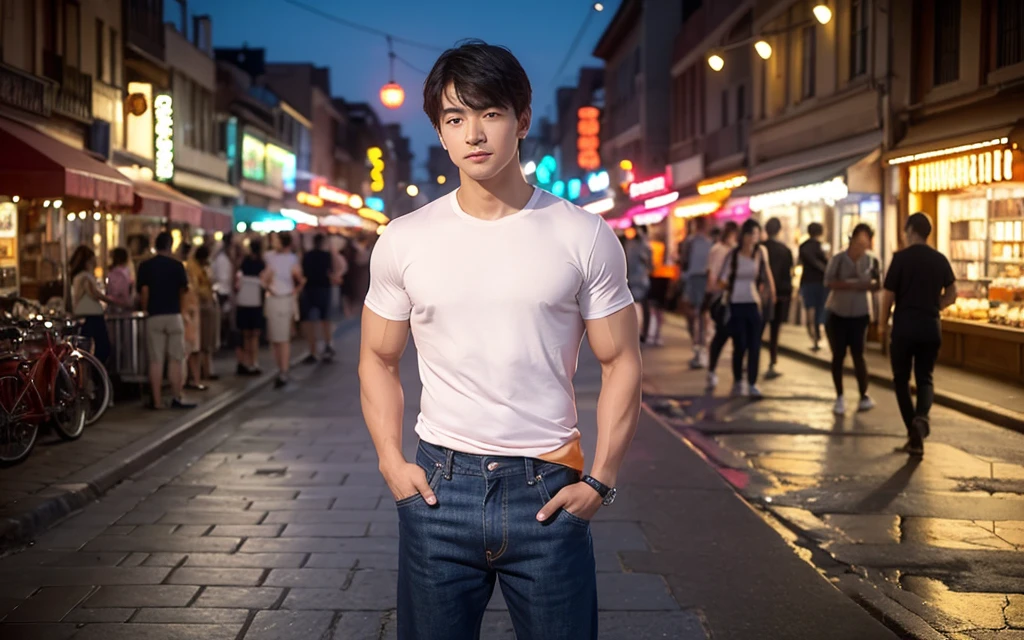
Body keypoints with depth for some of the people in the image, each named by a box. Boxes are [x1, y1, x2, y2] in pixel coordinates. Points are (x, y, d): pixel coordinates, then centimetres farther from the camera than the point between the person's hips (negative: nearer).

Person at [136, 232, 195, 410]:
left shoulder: (145, 266, 1)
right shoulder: (176, 265, -2)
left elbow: (143, 291, -5)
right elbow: (184, 290, 3)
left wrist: (145, 310, 7)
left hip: (154, 317, 1)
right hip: (173, 315, -1)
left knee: (156, 360, 2)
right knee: (175, 359, 4)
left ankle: (156, 400, 1)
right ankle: (177, 398, 4)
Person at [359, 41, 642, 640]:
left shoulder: (585, 237, -2)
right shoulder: (404, 241, 2)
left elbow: (622, 363, 2)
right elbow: (379, 358, 11)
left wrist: (600, 480, -5)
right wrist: (391, 461, 0)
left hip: (549, 492, -1)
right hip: (438, 489, 1)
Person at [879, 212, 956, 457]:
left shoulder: (901, 258, -8)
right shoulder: (940, 260, 5)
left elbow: (889, 294, -9)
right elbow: (951, 296, 9)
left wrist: (882, 322, 5)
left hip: (905, 326, -3)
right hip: (931, 327, 3)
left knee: (901, 379, 9)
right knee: (925, 378, 12)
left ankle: (914, 437, 4)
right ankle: (922, 416, -19)